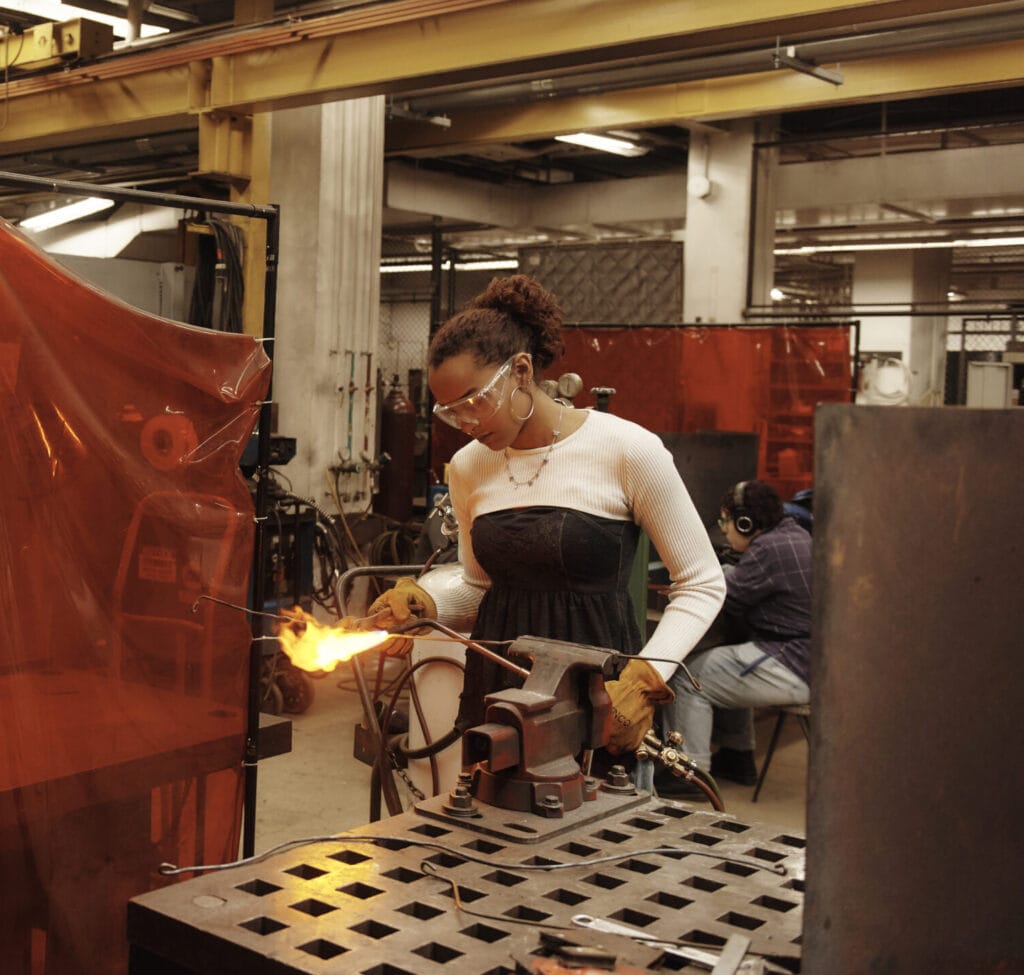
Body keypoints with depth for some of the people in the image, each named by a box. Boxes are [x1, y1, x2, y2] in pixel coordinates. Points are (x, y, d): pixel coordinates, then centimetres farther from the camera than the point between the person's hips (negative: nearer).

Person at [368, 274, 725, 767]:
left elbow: (702, 584, -6)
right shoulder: (467, 468, 4)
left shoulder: (627, 450, -12)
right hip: (496, 686, 4)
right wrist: (424, 599, -4)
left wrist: (645, 678, -19)